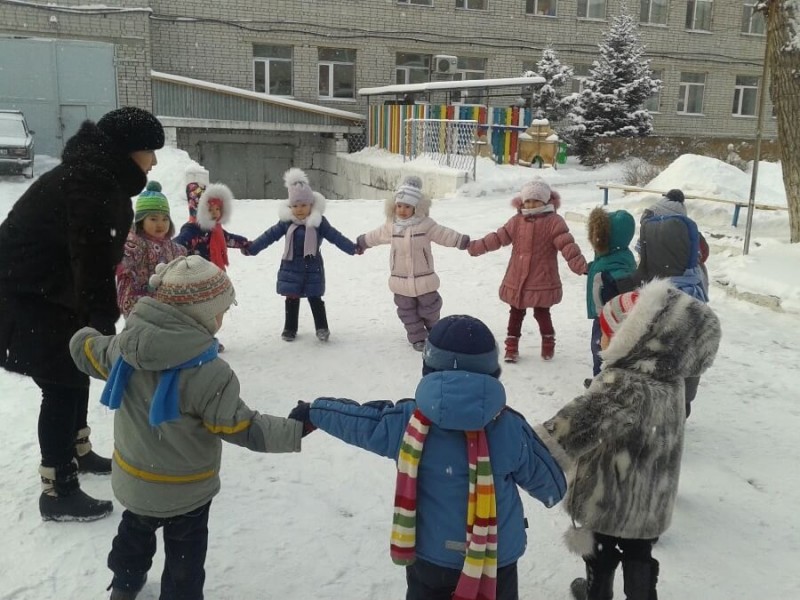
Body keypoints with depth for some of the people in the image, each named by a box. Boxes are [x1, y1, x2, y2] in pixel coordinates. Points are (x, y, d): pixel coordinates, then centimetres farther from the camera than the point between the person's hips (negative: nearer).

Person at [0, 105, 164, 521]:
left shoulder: (103, 178, 10)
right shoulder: (91, 182, -25)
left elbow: (99, 257, 16)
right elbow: (92, 261, -29)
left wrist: (102, 321, 19)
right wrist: (104, 327, -26)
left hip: (53, 291, 11)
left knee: (78, 371, 20)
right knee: (62, 385, -7)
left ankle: (78, 452, 38)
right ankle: (58, 493, 1)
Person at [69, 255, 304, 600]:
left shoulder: (125, 346, -14)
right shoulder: (208, 374, -32)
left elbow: (87, 351, 5)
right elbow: (242, 429, -27)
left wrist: (85, 335, 28)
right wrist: (297, 429, -22)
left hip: (133, 479, 6)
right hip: (185, 491, -6)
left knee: (135, 531, 33)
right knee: (185, 555, 18)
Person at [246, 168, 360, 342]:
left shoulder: (319, 221, -9)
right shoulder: (286, 221, -4)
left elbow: (335, 236, -9)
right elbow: (270, 235, -2)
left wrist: (353, 248, -15)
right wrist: (251, 248, -4)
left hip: (312, 267, -2)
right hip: (291, 267, 2)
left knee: (315, 299, 6)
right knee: (292, 299, 11)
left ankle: (322, 328, 17)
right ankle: (290, 328, 23)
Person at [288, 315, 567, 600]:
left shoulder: (407, 423, -15)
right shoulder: (510, 429, -18)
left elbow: (353, 419, 1)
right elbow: (547, 480, -4)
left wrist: (312, 412, 20)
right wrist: (553, 493, 20)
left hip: (430, 556, 1)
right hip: (497, 560, -1)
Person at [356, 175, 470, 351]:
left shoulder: (426, 224, -11)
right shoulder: (391, 225, 0)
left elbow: (446, 235, -9)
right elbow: (376, 236, 17)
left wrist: (464, 241, -16)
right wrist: (361, 243, 29)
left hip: (424, 278, -2)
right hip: (401, 279, 3)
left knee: (429, 308, 10)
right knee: (407, 311, 8)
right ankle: (417, 338, 22)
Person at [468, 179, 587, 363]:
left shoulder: (554, 221, -9)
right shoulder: (516, 221, 4)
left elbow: (567, 245, -16)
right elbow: (498, 237, 5)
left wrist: (580, 265, -24)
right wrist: (476, 246, 0)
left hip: (542, 281, -4)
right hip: (516, 280, 4)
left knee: (542, 313, 10)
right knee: (516, 313, 13)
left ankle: (548, 343, 33)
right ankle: (512, 345, 26)